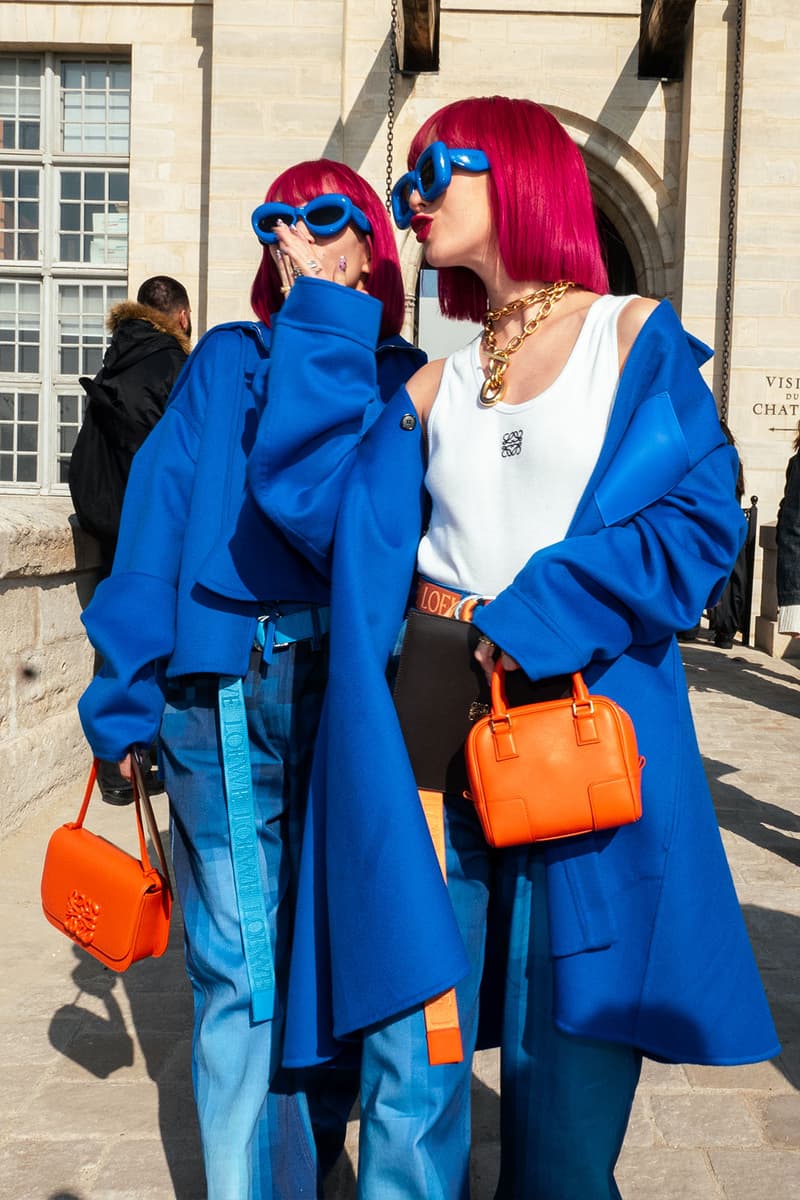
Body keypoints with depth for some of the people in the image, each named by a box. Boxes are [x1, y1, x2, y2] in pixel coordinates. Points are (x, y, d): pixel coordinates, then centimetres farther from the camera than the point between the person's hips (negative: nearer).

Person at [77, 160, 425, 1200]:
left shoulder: (405, 381, 12)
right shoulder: (226, 362, 9)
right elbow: (158, 521, 3)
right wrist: (129, 697, -3)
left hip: (355, 695, 2)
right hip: (225, 692, -1)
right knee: (244, 969, 1)